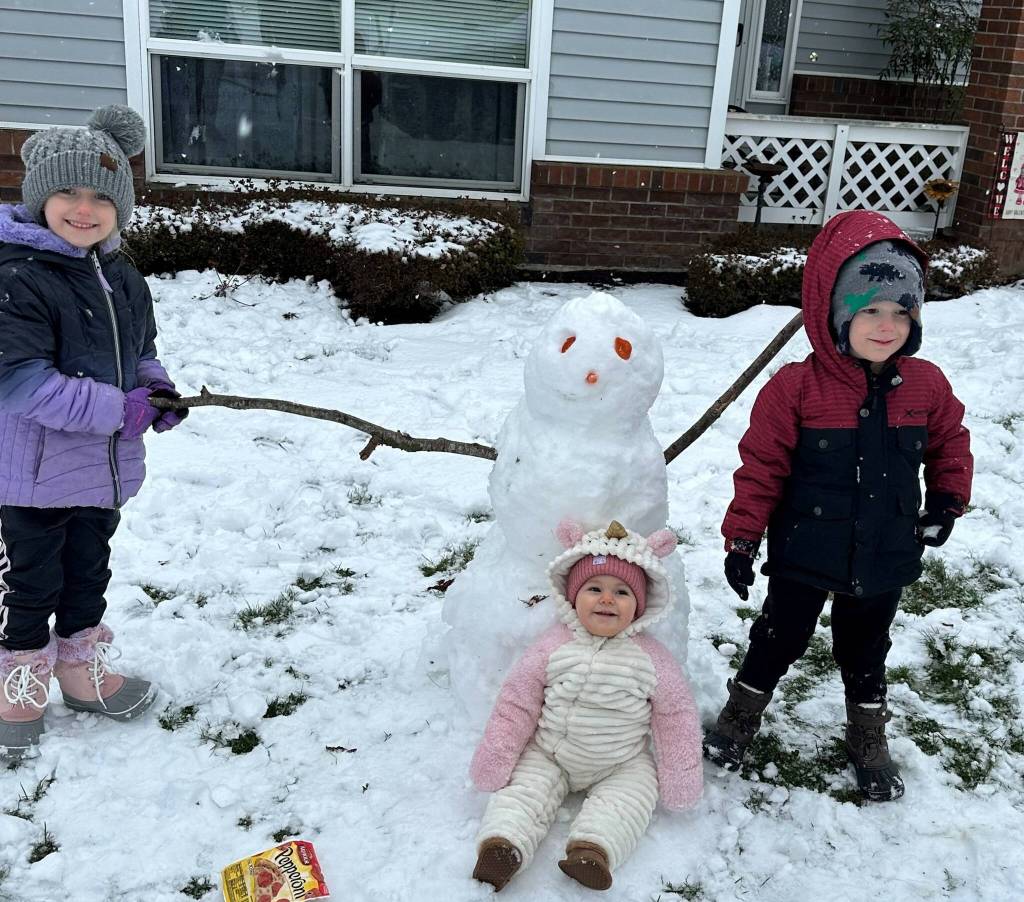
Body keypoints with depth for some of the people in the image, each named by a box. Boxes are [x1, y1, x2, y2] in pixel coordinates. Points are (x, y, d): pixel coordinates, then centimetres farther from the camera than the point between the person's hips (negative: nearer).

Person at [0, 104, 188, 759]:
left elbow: (142, 350, 19)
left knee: (90, 576, 22)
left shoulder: (123, 279, 5)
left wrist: (156, 387, -3)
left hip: (106, 466, 7)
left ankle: (84, 672, 41)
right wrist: (116, 408, -25)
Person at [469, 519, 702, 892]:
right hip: (547, 756, 0)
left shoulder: (651, 658, -11)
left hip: (622, 764, 0)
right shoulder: (553, 646, -11)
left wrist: (678, 776, -1)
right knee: (523, 789, -17)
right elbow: (517, 703, -5)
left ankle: (594, 846, -34)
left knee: (633, 795, -21)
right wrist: (495, 758, -5)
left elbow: (675, 716, -2)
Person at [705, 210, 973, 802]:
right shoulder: (796, 388, -19)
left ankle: (869, 737, 43)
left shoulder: (926, 386, -7)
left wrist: (947, 499, 2)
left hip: (885, 558, 3)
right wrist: (742, 538, -12)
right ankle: (742, 714, 38)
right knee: (780, 639, 14)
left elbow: (951, 442, 12)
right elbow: (761, 465, -14)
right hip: (804, 553, -3)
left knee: (866, 651, 21)